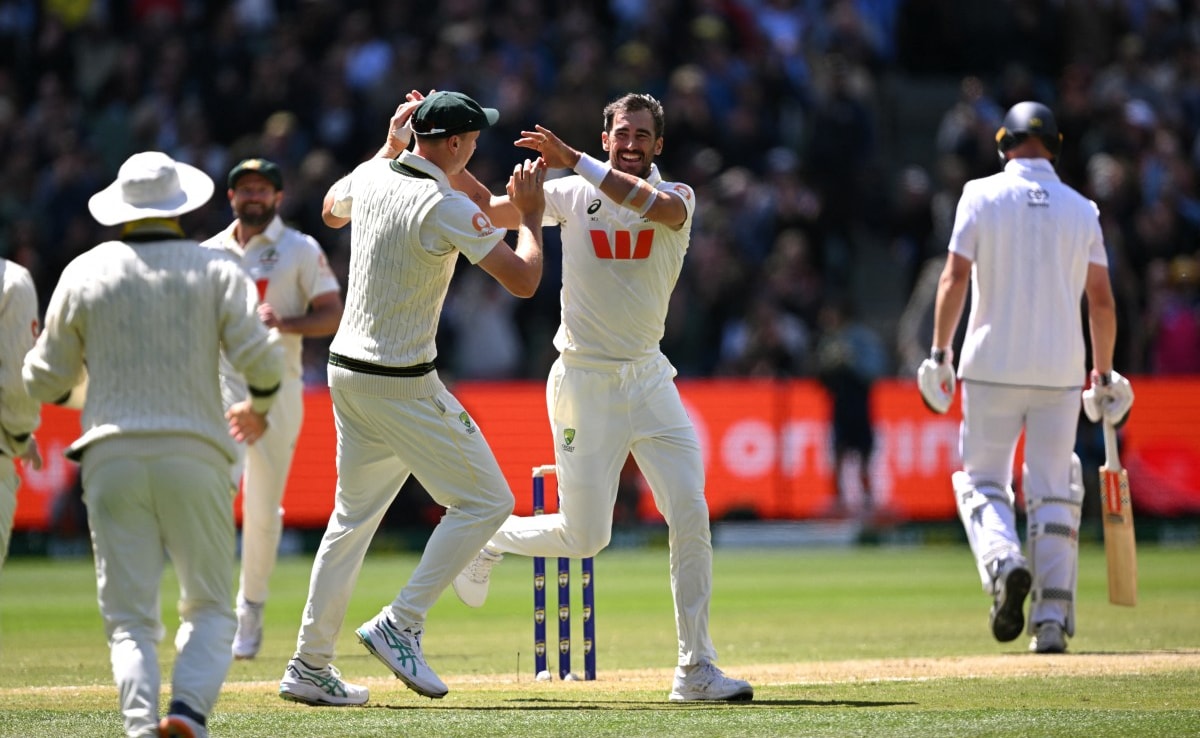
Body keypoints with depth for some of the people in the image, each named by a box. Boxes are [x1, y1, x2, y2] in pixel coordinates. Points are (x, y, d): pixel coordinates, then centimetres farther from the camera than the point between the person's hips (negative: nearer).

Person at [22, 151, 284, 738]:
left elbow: (44, 383, 10)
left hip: (111, 456, 1)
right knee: (209, 606, 10)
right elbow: (261, 359, -4)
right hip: (194, 454, -1)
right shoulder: (217, 269, 6)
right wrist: (259, 408, 17)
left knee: (129, 617, 3)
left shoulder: (85, 272, 8)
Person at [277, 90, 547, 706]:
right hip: (402, 384, -8)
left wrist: (391, 145, 31)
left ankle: (310, 667, 15)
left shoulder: (371, 178, 4)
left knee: (355, 513, 16)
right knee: (486, 499, 1)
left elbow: (331, 211, 30)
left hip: (346, 372, 8)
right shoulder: (445, 208, -19)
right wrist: (530, 215, -4)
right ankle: (399, 627, -4)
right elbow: (523, 281, -20)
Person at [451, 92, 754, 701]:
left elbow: (656, 206, -25)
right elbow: (490, 211, -4)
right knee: (584, 536, -3)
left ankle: (696, 669, -1)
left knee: (691, 517, -8)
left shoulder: (676, 199, -1)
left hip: (648, 378, 2)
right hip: (584, 382, -2)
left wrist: (576, 162, -32)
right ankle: (486, 540, 28)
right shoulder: (572, 195, -1)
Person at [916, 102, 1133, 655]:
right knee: (1053, 492, 8)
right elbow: (1101, 299, 4)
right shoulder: (1080, 209, 6)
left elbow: (954, 277, -8)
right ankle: (1052, 620, 2)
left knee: (981, 479, 9)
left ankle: (1004, 563, -20)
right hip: (1060, 369, 2)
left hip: (992, 367, -2)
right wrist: (1104, 375, 12)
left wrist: (939, 352, -4)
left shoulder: (982, 196, -1)